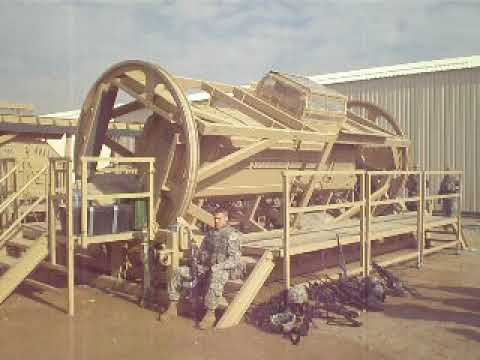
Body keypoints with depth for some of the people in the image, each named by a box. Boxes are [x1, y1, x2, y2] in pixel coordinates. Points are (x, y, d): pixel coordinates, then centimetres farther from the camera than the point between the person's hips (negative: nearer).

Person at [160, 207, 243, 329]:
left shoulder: (232, 235, -9)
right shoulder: (210, 234, 14)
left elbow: (234, 260, -17)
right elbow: (202, 251, 22)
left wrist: (216, 267, -25)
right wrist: (198, 264, 1)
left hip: (224, 270, -7)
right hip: (206, 268, 8)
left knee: (215, 277, -44)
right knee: (178, 272, -3)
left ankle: (210, 314, -34)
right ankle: (172, 307, 2)